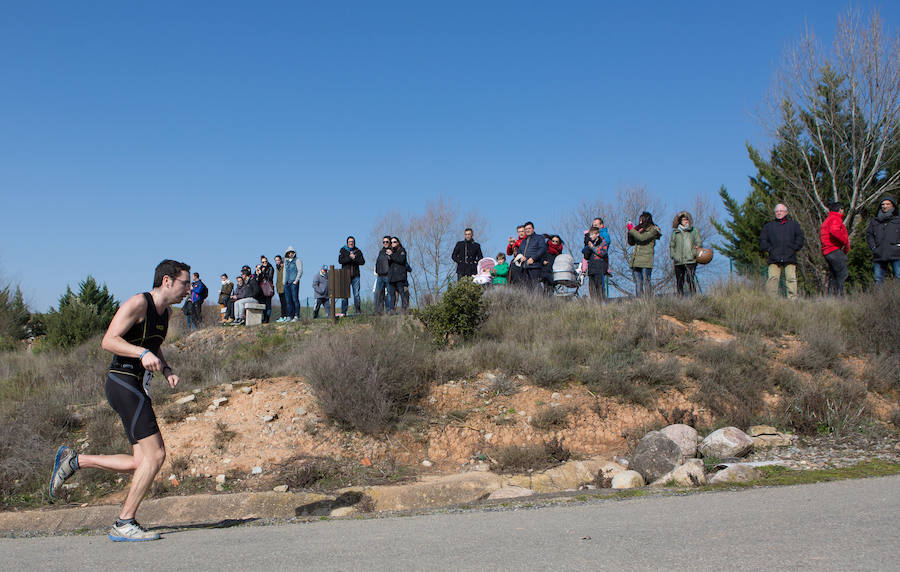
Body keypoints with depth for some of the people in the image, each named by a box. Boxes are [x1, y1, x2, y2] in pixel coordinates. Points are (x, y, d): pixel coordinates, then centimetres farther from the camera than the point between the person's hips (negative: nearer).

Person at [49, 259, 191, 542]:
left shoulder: (164, 312, 15)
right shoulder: (138, 303, -11)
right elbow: (108, 341, -17)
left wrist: (167, 370, 10)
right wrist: (142, 353, -30)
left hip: (137, 388, 9)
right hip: (123, 383, -9)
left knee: (142, 463, 6)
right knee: (154, 454, -14)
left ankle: (74, 460, 18)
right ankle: (124, 524, -6)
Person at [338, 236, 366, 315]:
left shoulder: (358, 251, 12)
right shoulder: (343, 250, 8)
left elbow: (362, 262, 1)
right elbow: (340, 260, -7)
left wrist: (354, 258, -12)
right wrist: (350, 258, -16)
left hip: (355, 275, 1)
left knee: (356, 294, -1)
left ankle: (358, 311, 3)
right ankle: (343, 312, 1)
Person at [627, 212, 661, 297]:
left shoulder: (653, 230, 0)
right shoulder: (639, 229, 19)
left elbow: (642, 238, -14)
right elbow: (631, 242, 19)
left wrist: (631, 229, -7)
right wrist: (630, 232, 6)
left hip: (646, 261, -6)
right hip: (636, 261, 6)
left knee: (646, 282, -7)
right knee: (638, 283, 3)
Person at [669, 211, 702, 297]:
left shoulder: (694, 230, 11)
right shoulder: (675, 232, 14)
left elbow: (699, 243, 10)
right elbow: (671, 245, 17)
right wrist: (673, 256, 3)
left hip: (690, 260, -2)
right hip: (678, 261, 2)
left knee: (691, 279, -12)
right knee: (679, 280, 3)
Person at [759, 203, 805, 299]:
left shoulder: (793, 224, 20)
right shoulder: (769, 226, 21)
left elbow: (799, 238, 13)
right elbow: (762, 241, 16)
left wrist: (793, 248, -1)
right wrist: (770, 249, 0)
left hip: (790, 259, 0)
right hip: (774, 259, 0)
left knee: (791, 279, -9)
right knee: (772, 279, -12)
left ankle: (792, 300, -9)